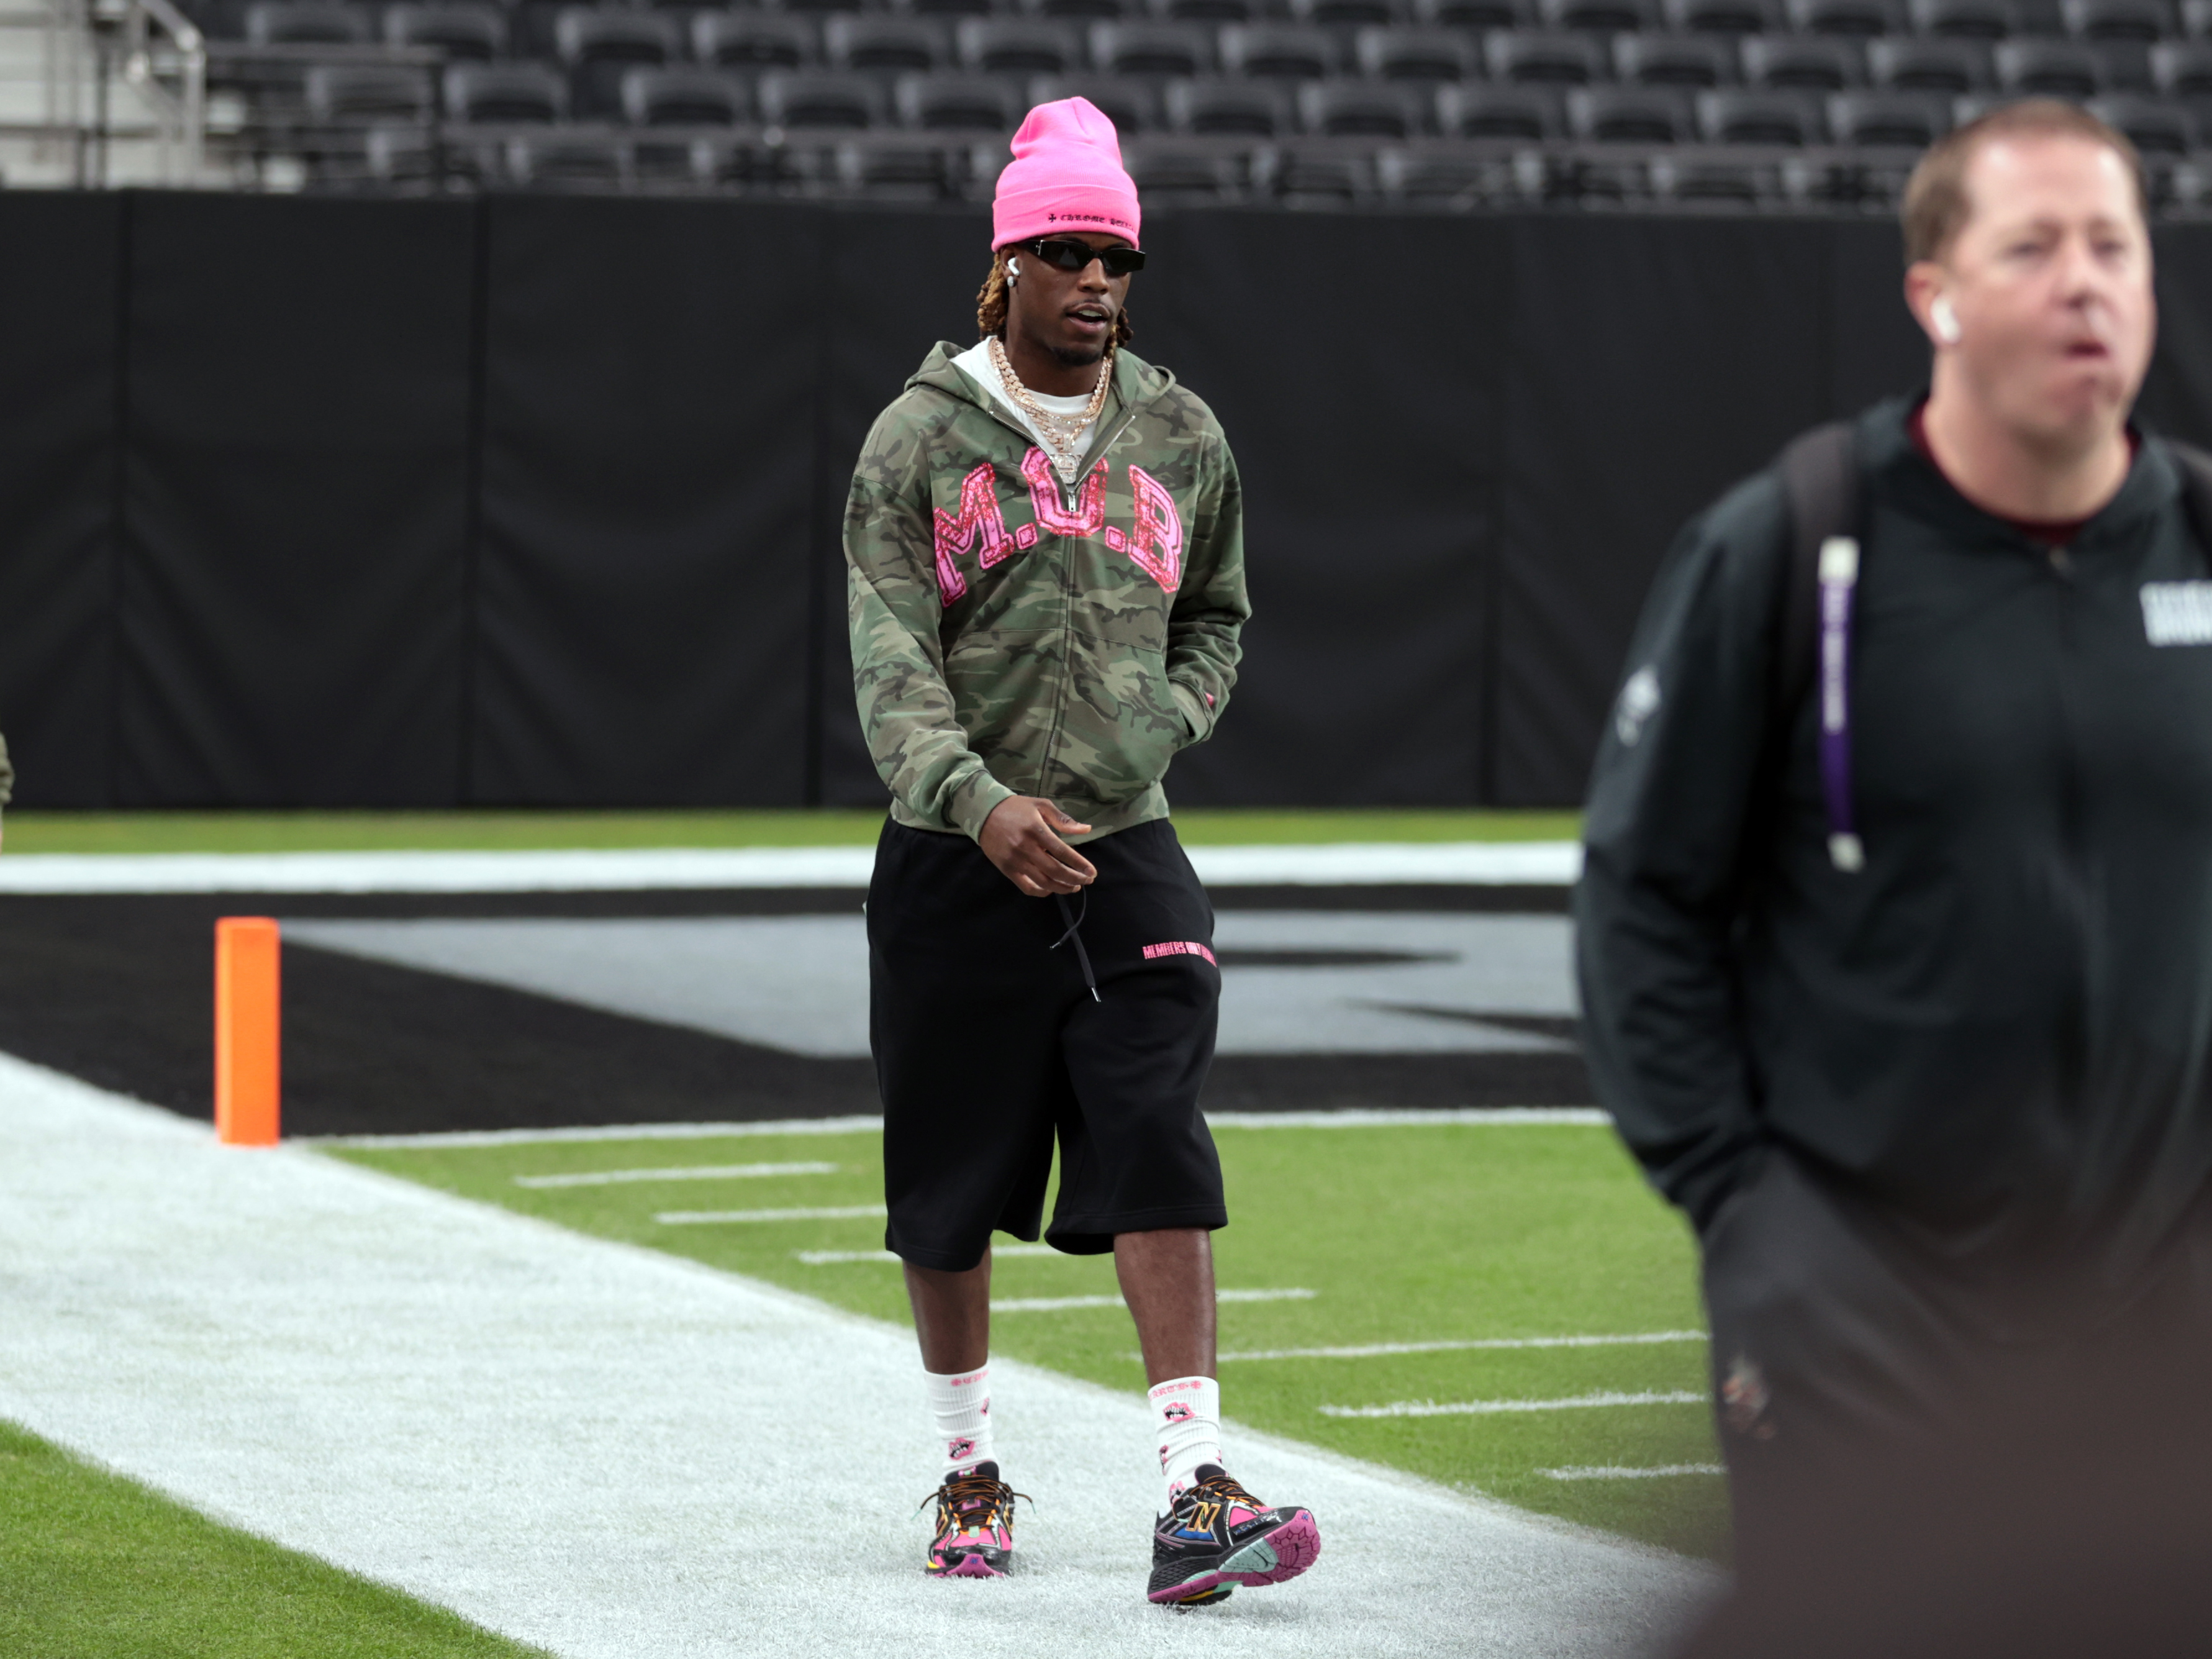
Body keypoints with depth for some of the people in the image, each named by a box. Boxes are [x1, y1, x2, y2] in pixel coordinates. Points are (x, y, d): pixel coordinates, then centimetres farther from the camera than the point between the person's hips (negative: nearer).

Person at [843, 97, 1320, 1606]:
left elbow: (1218, 616, 25)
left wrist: (1171, 719, 4)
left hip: (1127, 859, 1)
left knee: (1160, 1169, -13)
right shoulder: (921, 438, -3)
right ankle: (972, 1472, 28)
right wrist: (980, 800, -29)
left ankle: (1194, 1502, -17)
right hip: (957, 866, -1)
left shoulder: (1183, 440, 9)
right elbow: (890, 659, -13)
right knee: (947, 1195, 7)